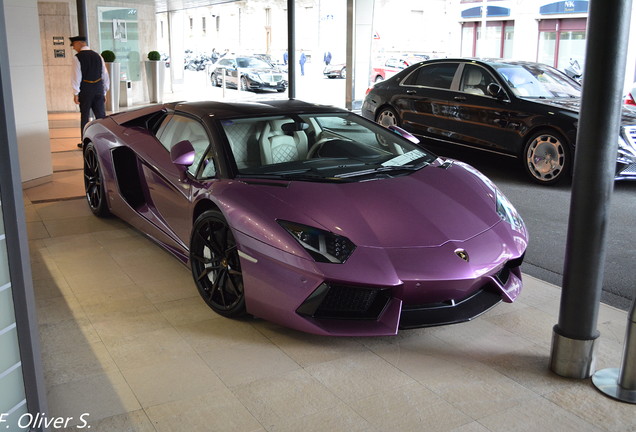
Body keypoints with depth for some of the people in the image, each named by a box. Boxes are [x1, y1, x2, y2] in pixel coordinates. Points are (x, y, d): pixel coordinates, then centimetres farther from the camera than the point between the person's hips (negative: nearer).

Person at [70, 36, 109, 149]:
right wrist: (104, 92, 17)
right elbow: (105, 75, 11)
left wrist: (76, 93, -6)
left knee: (85, 116, 5)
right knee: (101, 116, 5)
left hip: (85, 90, -4)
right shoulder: (97, 56, 10)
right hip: (99, 89, 4)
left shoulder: (77, 57, -6)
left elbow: (76, 76, -10)